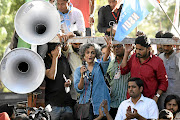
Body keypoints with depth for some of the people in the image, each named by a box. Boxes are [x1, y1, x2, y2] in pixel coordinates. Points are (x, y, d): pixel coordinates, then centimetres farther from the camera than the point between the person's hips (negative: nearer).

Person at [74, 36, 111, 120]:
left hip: (100, 104, 0)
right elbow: (78, 89, -1)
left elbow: (105, 59, -18)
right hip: (85, 103, 0)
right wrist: (82, 76, -18)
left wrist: (108, 47, -38)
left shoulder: (100, 67, 5)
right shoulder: (78, 70, 7)